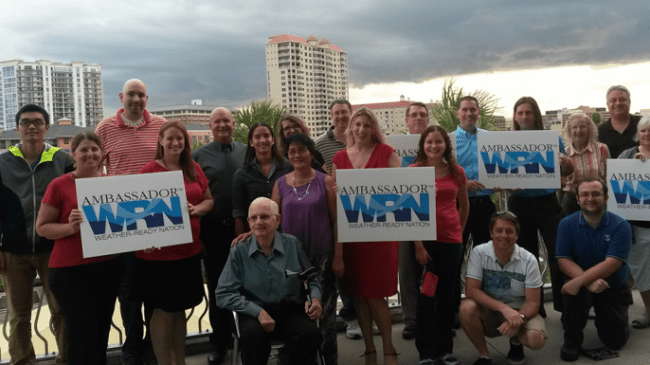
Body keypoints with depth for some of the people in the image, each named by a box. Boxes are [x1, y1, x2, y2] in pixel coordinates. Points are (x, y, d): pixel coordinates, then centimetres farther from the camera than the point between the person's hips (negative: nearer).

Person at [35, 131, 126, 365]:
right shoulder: (59, 185, -6)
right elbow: (42, 227, -4)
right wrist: (70, 227, -21)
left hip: (110, 266, 4)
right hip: (71, 271, -4)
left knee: (102, 332, 15)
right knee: (82, 336, -2)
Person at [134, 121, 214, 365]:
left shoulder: (194, 169, 7)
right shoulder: (150, 170, -9)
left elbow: (209, 200, 14)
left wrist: (196, 209, -8)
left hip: (189, 250, 5)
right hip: (159, 252, -5)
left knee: (180, 310, 17)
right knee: (163, 312, 6)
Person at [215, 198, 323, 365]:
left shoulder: (293, 245, 6)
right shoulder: (239, 252, 1)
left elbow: (311, 279, 18)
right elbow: (224, 294, -4)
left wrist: (315, 299, -4)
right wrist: (258, 311, -16)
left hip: (291, 312, 1)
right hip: (254, 314, -1)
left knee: (311, 333, -28)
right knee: (251, 334, -34)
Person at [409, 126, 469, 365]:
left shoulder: (456, 172, 6)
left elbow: (464, 205, 19)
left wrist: (459, 230, 13)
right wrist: (418, 244, -12)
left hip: (451, 240, 3)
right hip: (425, 240, -3)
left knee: (446, 294, 11)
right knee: (426, 295, 3)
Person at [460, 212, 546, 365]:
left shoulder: (528, 260, -11)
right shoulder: (479, 253, -13)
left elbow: (533, 302, -11)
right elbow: (471, 290, -19)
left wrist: (518, 318, -33)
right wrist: (504, 308, -29)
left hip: (520, 312, 1)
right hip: (488, 312, 0)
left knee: (536, 339, -29)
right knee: (467, 308, -32)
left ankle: (516, 343, 11)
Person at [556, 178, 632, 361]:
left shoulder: (621, 226, -14)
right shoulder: (567, 224, -9)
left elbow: (611, 264, -25)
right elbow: (564, 261, -15)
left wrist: (579, 281, -36)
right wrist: (589, 282, -32)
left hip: (614, 287, 0)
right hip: (584, 283, 0)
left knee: (615, 341, -3)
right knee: (574, 291, -35)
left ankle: (603, 317, 33)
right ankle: (572, 340, -10)